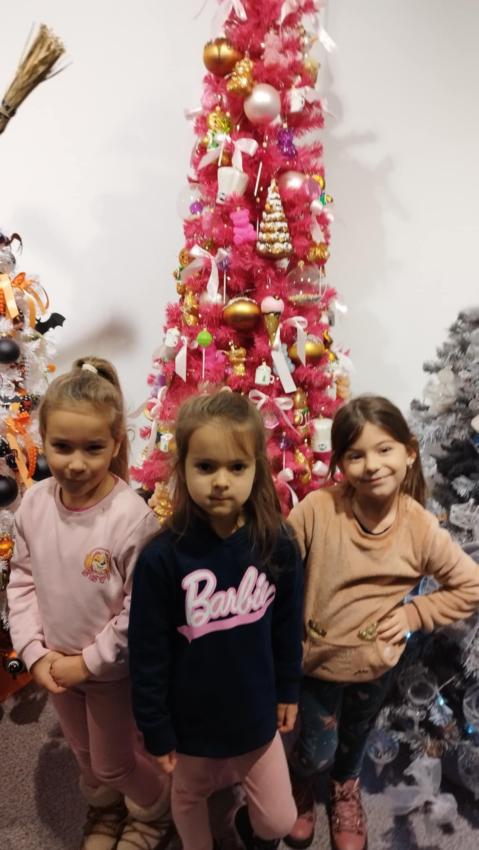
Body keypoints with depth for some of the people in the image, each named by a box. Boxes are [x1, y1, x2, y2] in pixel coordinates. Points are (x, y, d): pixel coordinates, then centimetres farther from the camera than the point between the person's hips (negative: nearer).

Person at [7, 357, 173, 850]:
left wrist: (89, 662, -16)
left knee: (116, 761, 19)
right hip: (55, 666, 5)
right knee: (85, 755, 29)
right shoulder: (33, 503, -14)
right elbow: (22, 581, -2)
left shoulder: (131, 517, -30)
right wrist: (34, 652, -9)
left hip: (113, 670, -5)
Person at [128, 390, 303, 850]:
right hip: (191, 719, -1)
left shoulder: (277, 544, -17)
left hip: (257, 713, 2)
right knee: (189, 799, 25)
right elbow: (147, 653, -14)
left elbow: (288, 626, -2)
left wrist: (288, 690, 7)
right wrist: (155, 730, -7)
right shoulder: (162, 557, -25)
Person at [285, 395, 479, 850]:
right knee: (318, 750, 16)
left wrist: (414, 613, -12)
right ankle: (297, 783, 54)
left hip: (375, 664, 2)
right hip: (315, 657, -2)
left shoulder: (421, 529, -20)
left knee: (355, 738, 29)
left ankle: (345, 789, 64)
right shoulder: (317, 509, -26)